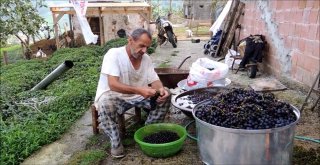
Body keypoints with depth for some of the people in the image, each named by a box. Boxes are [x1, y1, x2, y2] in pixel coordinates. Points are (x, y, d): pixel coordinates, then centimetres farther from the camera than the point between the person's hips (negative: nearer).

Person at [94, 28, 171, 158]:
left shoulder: (146, 58, -2)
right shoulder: (114, 54, -21)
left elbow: (154, 80, -3)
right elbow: (113, 84, -31)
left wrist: (161, 89, -28)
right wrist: (139, 90, -43)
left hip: (137, 96, 6)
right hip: (114, 96, -5)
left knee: (165, 96, -10)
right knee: (105, 103, -39)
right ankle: (115, 141, -16)